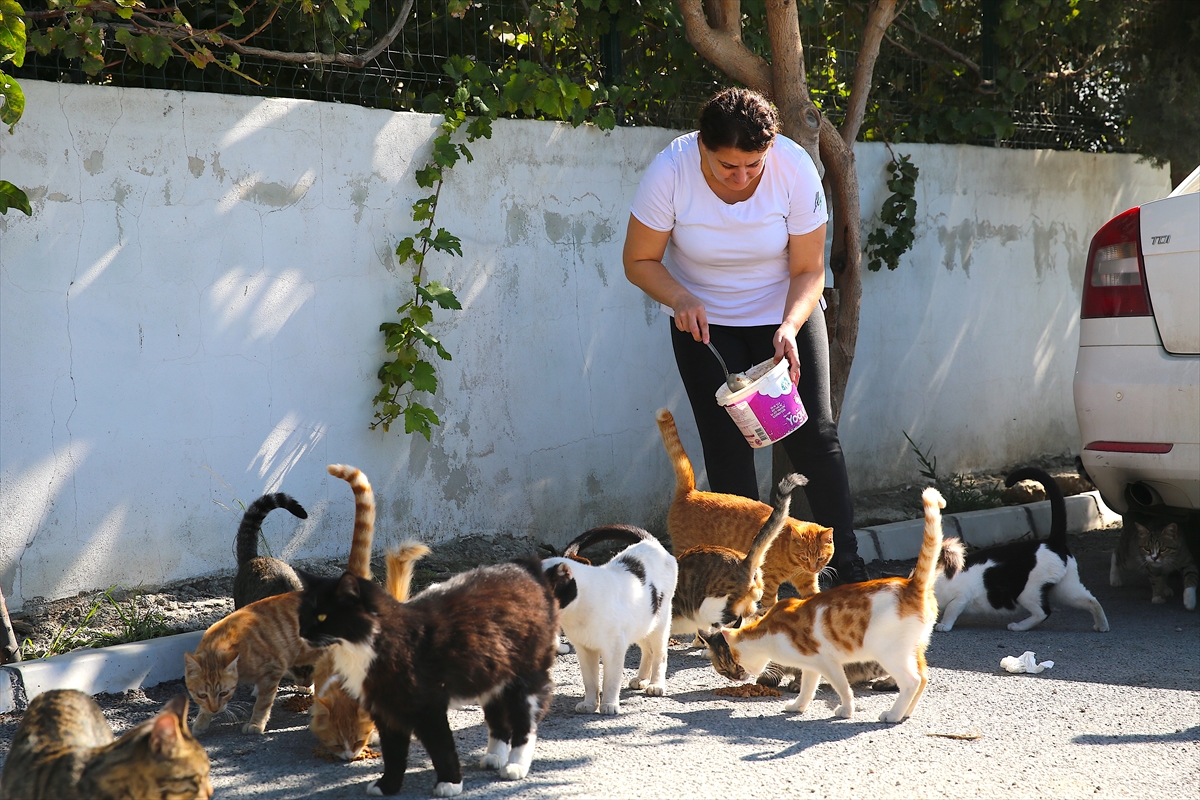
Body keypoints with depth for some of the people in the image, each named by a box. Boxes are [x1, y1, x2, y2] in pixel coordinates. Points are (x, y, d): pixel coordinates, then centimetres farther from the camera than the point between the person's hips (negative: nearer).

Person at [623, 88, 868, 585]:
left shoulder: (795, 170, -23)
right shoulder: (670, 173, -24)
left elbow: (808, 270, -15)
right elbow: (640, 262, -12)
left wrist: (789, 329, -32)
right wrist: (681, 300, -31)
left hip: (785, 313, 0)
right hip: (704, 320, 0)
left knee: (814, 435, -5)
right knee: (728, 446, -5)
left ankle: (849, 569, 3)